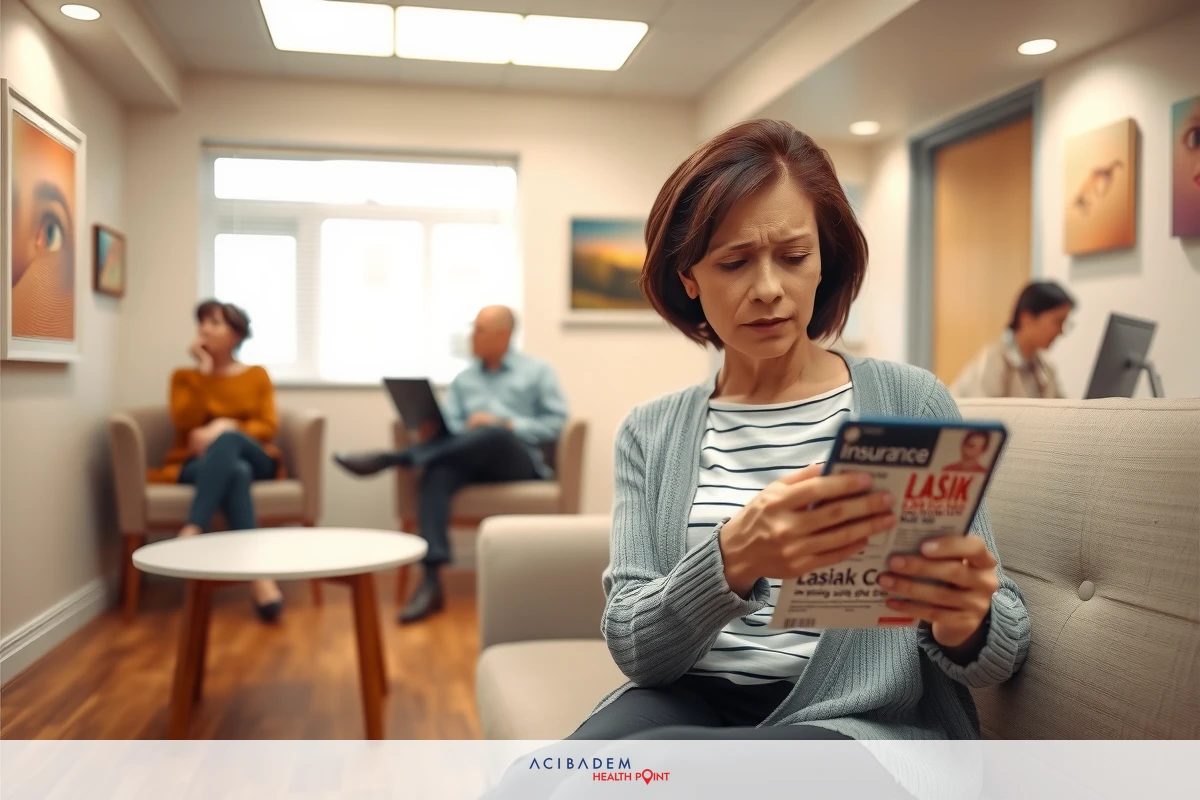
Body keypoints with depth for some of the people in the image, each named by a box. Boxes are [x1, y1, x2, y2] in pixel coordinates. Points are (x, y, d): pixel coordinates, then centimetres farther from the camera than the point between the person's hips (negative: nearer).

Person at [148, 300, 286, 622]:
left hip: (253, 460, 1)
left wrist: (226, 427, -18)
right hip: (196, 464, 0)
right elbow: (185, 423, -6)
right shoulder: (184, 376, 14)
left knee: (225, 441, -37)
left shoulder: (257, 375, 15)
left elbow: (268, 427, 1)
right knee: (236, 473, -38)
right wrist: (203, 370, -8)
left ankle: (190, 535, -46)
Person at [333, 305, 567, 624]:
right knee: (438, 471, -33)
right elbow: (449, 425, 9)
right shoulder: (463, 379, 23)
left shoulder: (537, 372, 12)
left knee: (491, 434, -38)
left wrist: (506, 425, -9)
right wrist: (431, 432, -14)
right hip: (474, 463, 3)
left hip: (520, 462, -3)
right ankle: (431, 579, -45)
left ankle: (387, 459, -35)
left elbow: (556, 423, 2)